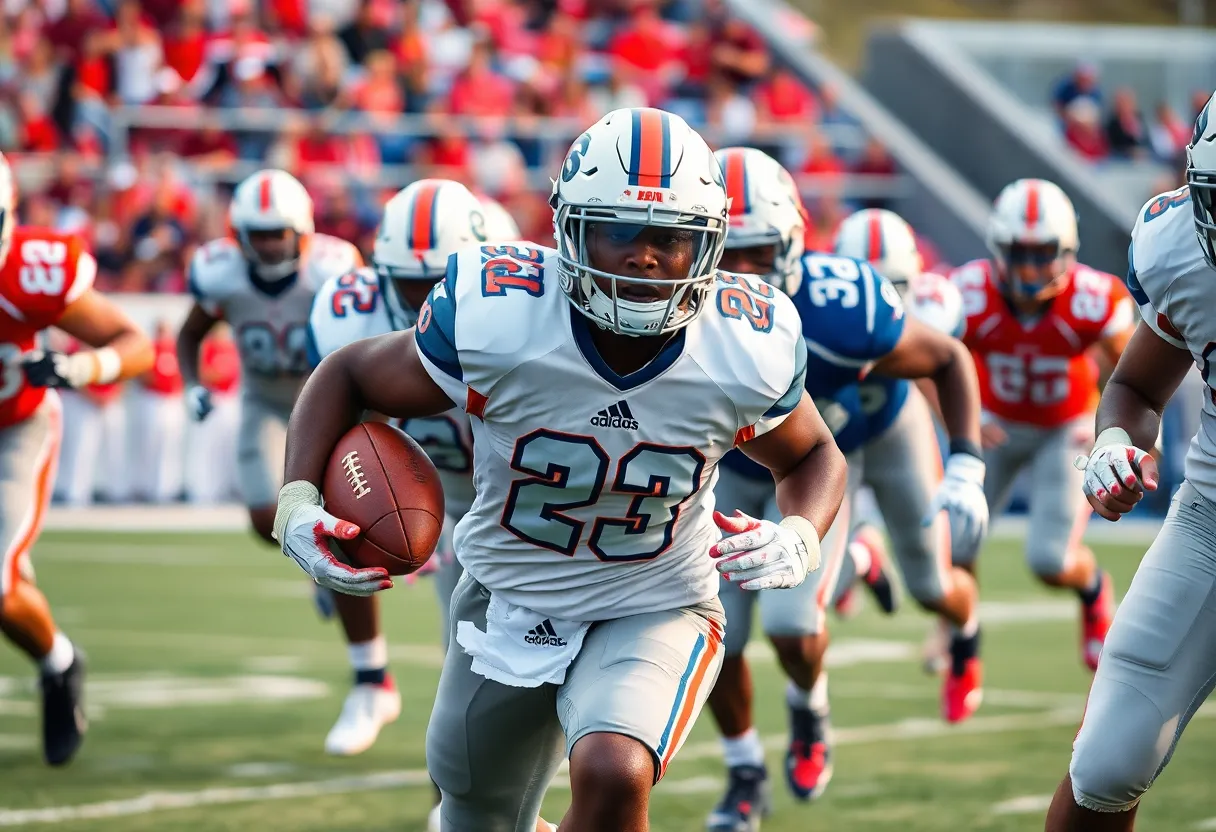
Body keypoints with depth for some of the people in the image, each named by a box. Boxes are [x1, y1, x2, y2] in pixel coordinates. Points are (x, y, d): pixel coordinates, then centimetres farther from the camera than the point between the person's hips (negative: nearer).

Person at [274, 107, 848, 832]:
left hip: (654, 611, -1)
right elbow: (348, 377, -7)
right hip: (510, 601, 1)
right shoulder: (495, 322, -24)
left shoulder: (748, 354, -20)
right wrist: (297, 501, -23)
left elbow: (814, 458, 3)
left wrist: (800, 539, -20)